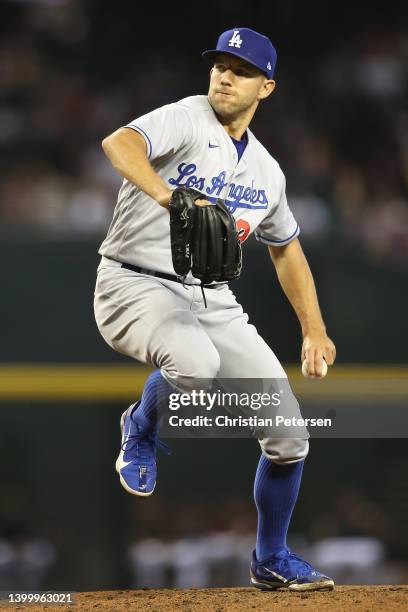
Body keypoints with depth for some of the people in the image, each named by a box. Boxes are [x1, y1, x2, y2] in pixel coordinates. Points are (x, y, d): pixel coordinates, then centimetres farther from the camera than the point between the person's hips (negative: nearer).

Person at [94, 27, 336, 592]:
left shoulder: (266, 173, 12)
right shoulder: (187, 121, -9)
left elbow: (286, 249, 27)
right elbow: (119, 142, -30)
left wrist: (314, 330, 19)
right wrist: (167, 195, -49)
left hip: (213, 302, 6)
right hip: (136, 286, -6)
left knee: (289, 431, 0)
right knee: (195, 361, -40)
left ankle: (271, 560, 23)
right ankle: (141, 431, -4)